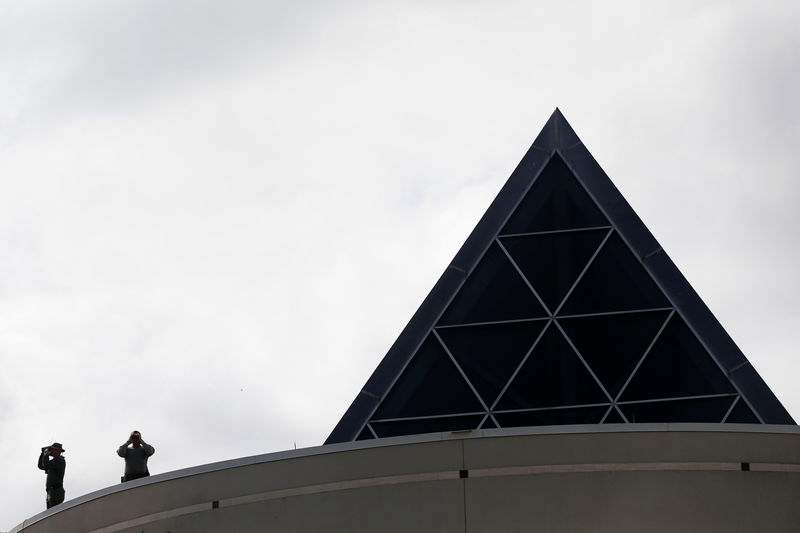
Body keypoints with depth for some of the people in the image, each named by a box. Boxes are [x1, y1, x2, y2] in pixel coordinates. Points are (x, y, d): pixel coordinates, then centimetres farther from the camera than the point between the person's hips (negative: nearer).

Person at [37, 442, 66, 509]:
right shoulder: (55, 461, 23)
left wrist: (46, 454, -4)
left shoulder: (59, 460, -8)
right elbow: (41, 466, 29)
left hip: (56, 493, -10)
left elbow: (46, 465, -20)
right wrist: (43, 453, 19)